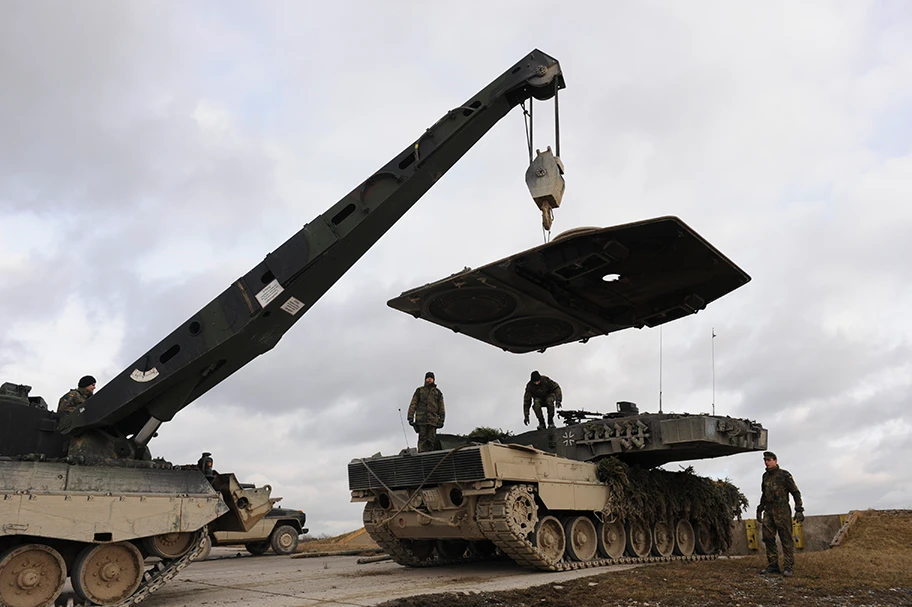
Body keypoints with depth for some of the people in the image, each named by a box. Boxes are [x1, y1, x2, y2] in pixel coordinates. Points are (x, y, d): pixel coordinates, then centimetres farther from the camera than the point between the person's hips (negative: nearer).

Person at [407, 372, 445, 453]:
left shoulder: (438, 392, 18)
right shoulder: (419, 390, 15)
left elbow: (441, 407, 14)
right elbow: (413, 404, 10)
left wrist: (441, 420, 3)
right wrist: (410, 417, -1)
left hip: (433, 420, 1)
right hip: (421, 419, -1)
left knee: (432, 440, -6)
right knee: (422, 439, -8)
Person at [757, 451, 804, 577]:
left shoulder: (784, 475, -5)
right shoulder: (765, 476, 14)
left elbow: (796, 492, -5)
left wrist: (799, 510, -12)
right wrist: (760, 509, 24)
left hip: (782, 511, -6)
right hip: (768, 512, 7)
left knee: (786, 539, -5)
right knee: (768, 538, 3)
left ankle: (788, 567, -3)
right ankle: (773, 565, 9)